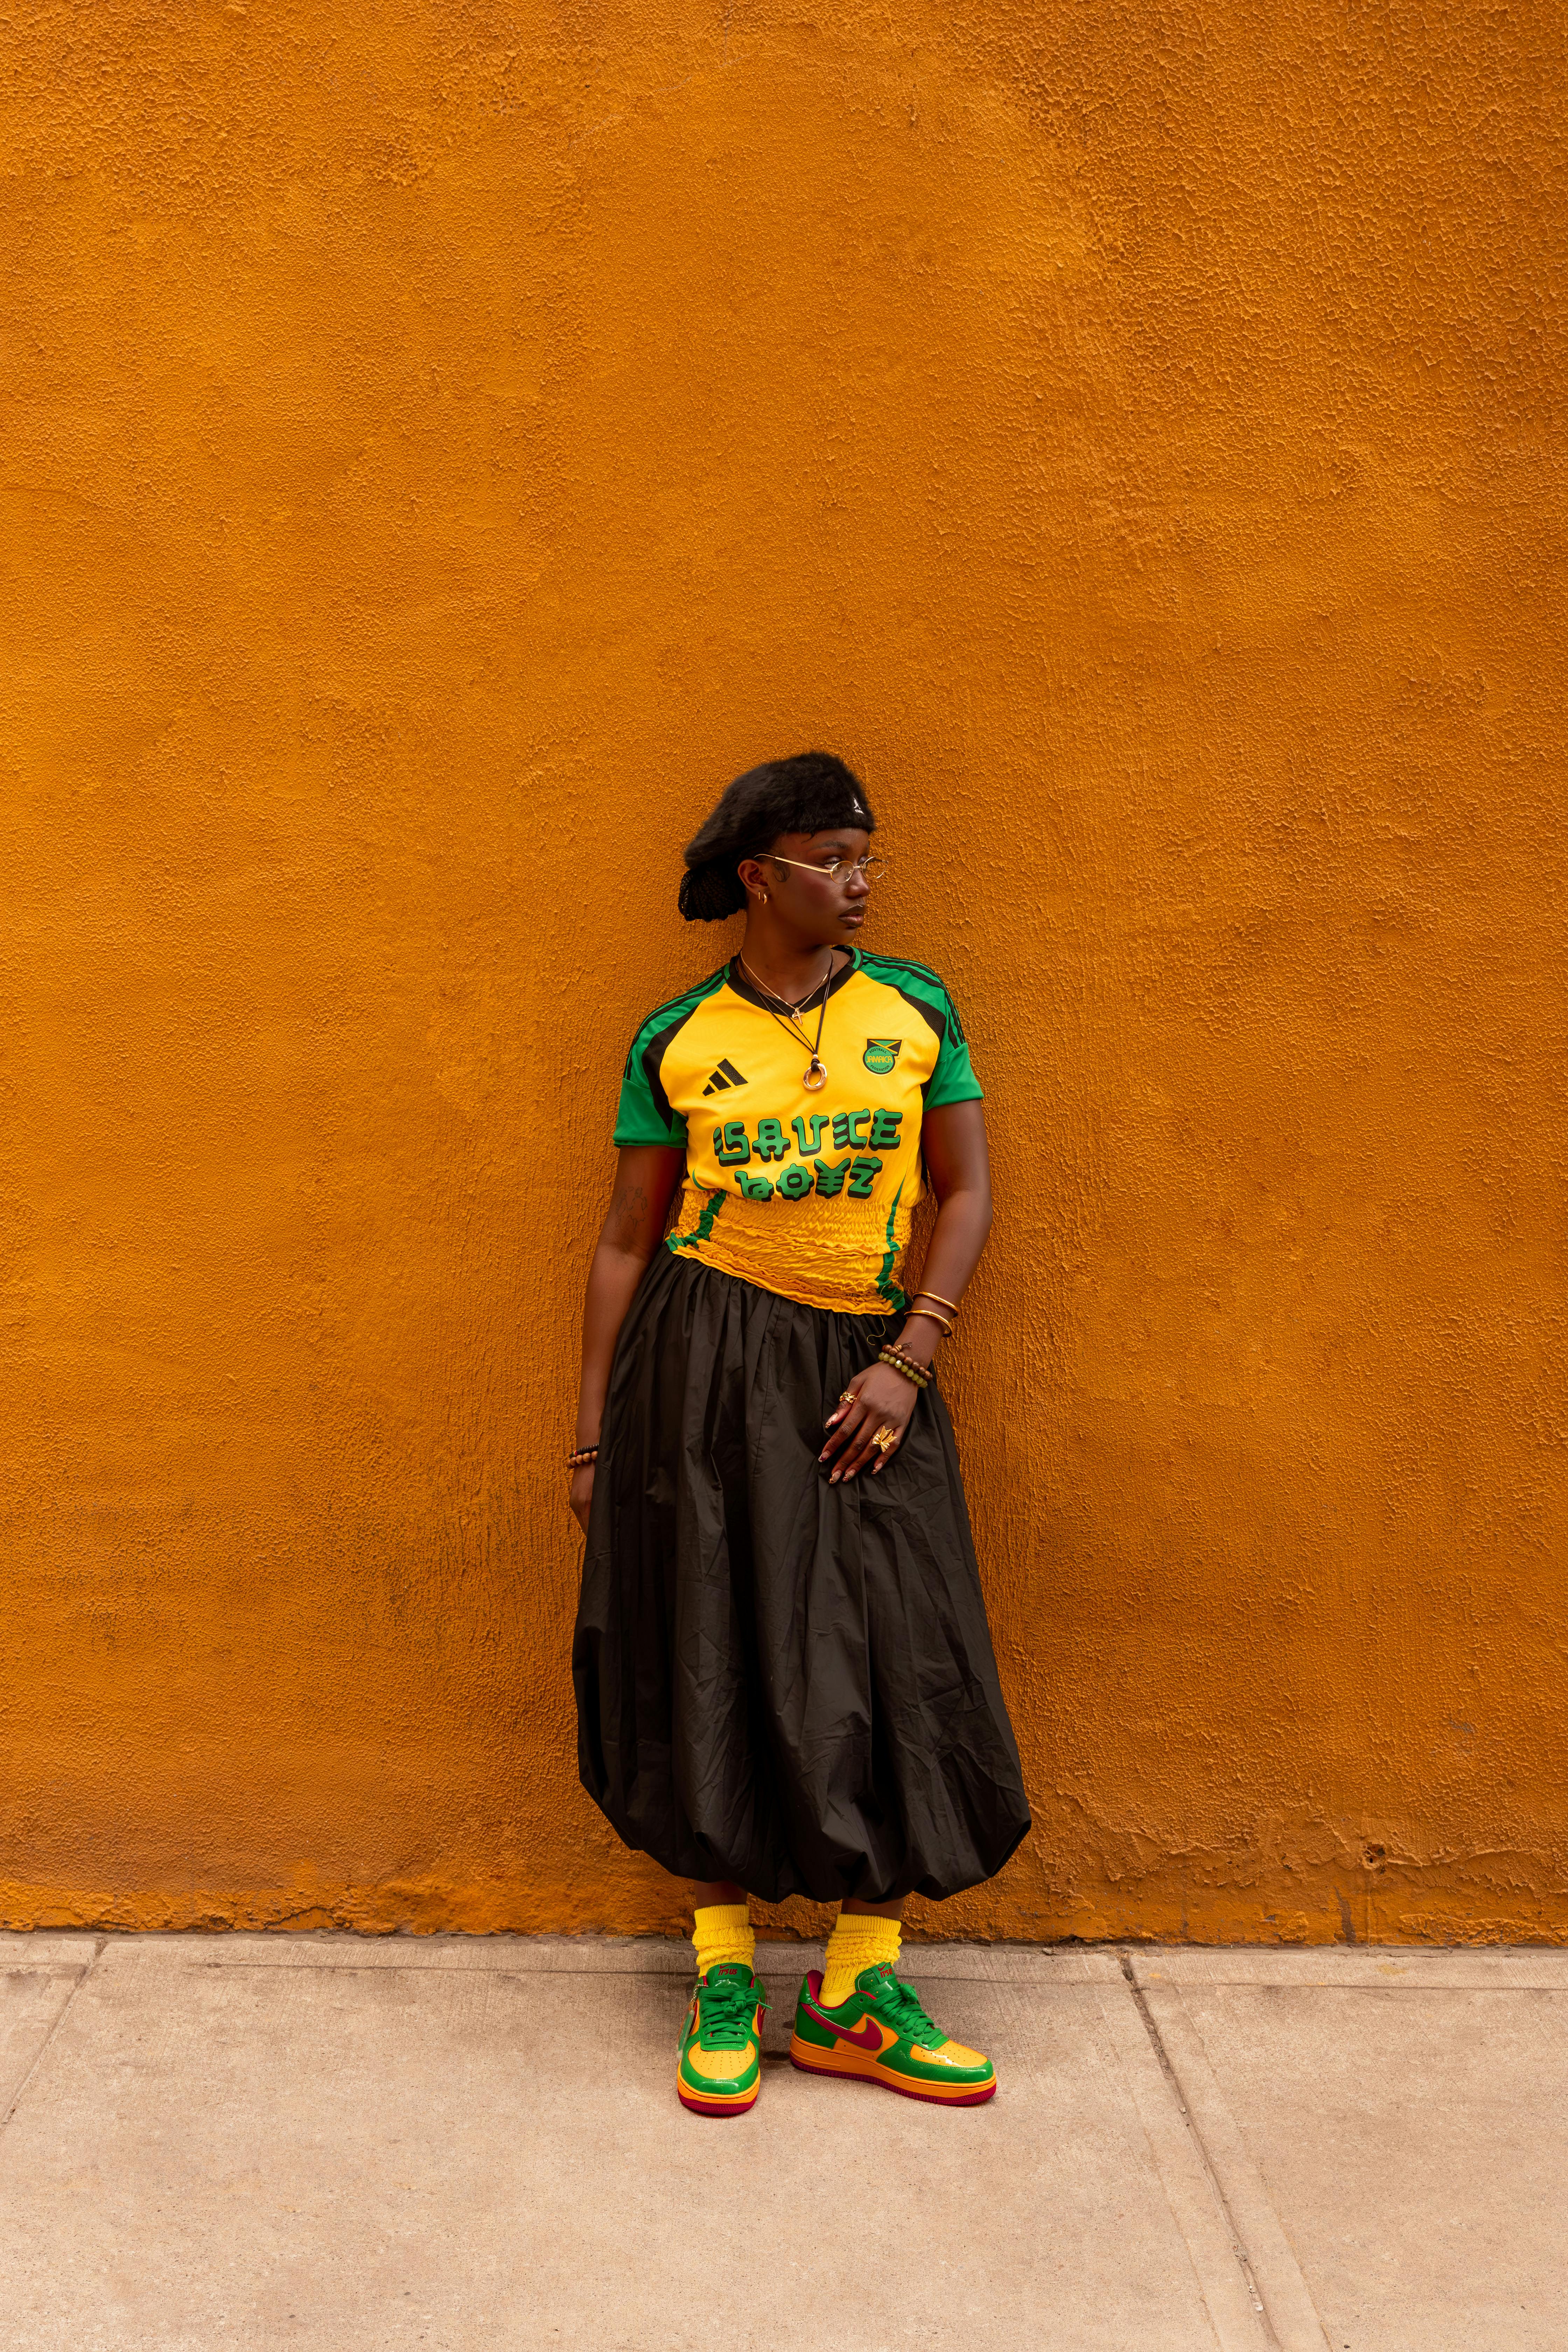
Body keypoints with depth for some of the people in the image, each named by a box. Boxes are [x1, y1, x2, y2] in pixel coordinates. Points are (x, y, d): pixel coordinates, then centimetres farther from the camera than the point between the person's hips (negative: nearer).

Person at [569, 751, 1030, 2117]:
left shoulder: (915, 1011, 5)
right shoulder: (677, 1043, 1)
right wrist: (593, 1435, 3)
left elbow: (968, 1194, 3)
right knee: (715, 1658, 4)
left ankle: (855, 1996, 15)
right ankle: (725, 1986, 19)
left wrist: (907, 1362, -9)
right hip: (706, 1356, -1)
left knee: (894, 1663, 0)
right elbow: (629, 1237, 5)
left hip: (861, 1365, 2)